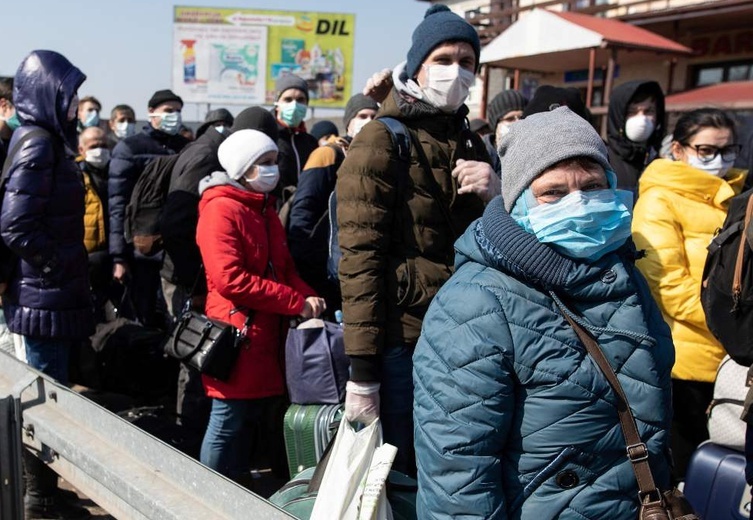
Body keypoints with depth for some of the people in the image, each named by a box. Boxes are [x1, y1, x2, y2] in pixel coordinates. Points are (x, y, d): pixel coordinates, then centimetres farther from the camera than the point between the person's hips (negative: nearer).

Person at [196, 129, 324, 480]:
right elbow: (230, 280, -23)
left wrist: (309, 297, -5)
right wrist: (297, 303, -20)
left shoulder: (265, 210, 17)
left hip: (265, 333, 9)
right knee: (227, 423, 0)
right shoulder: (221, 210, -12)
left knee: (249, 418, 16)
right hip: (235, 334, -9)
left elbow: (284, 268, 16)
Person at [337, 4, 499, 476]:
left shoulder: (471, 145, 13)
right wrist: (362, 369, -18)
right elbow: (359, 257, -12)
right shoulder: (381, 141, -5)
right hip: (402, 343, -6)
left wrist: (496, 198, -4)